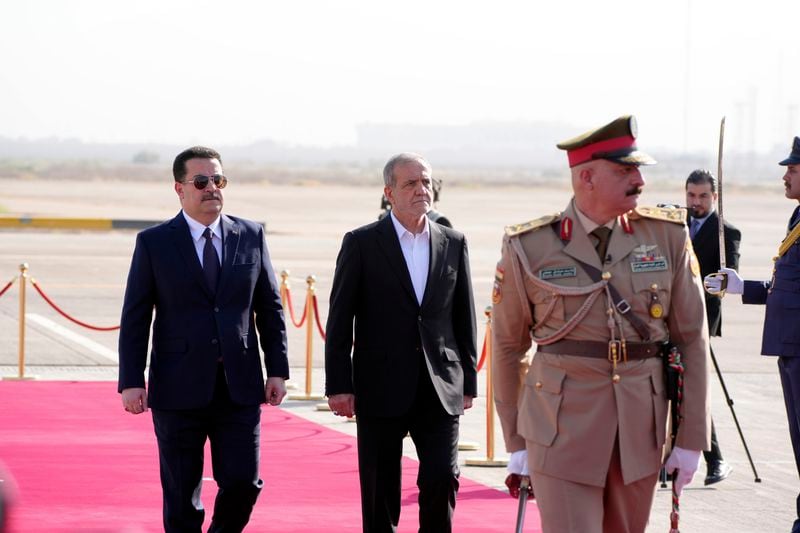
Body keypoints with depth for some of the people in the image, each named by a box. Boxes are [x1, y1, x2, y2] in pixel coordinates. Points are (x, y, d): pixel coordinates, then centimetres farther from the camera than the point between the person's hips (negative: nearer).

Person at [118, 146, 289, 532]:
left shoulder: (251, 236, 7)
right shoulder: (154, 243, 1)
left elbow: (269, 307, 10)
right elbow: (135, 318, 0)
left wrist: (278, 370, 4)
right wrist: (131, 381, -6)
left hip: (240, 388, 2)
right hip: (179, 388, -2)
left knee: (243, 482, -1)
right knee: (181, 497, 3)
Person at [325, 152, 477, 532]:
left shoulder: (453, 243, 8)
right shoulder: (361, 244, -1)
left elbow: (464, 317, 12)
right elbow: (339, 320, -2)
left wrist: (468, 381, 10)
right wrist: (338, 385, -6)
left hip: (441, 389, 2)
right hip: (381, 390, -2)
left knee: (442, 479, -8)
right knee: (380, 493, 4)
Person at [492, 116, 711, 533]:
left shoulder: (668, 236, 1)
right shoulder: (529, 247, -3)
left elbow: (691, 338, 4)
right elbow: (508, 345, 6)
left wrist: (690, 438, 2)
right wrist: (515, 441, 7)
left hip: (640, 432, 3)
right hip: (563, 432, -3)